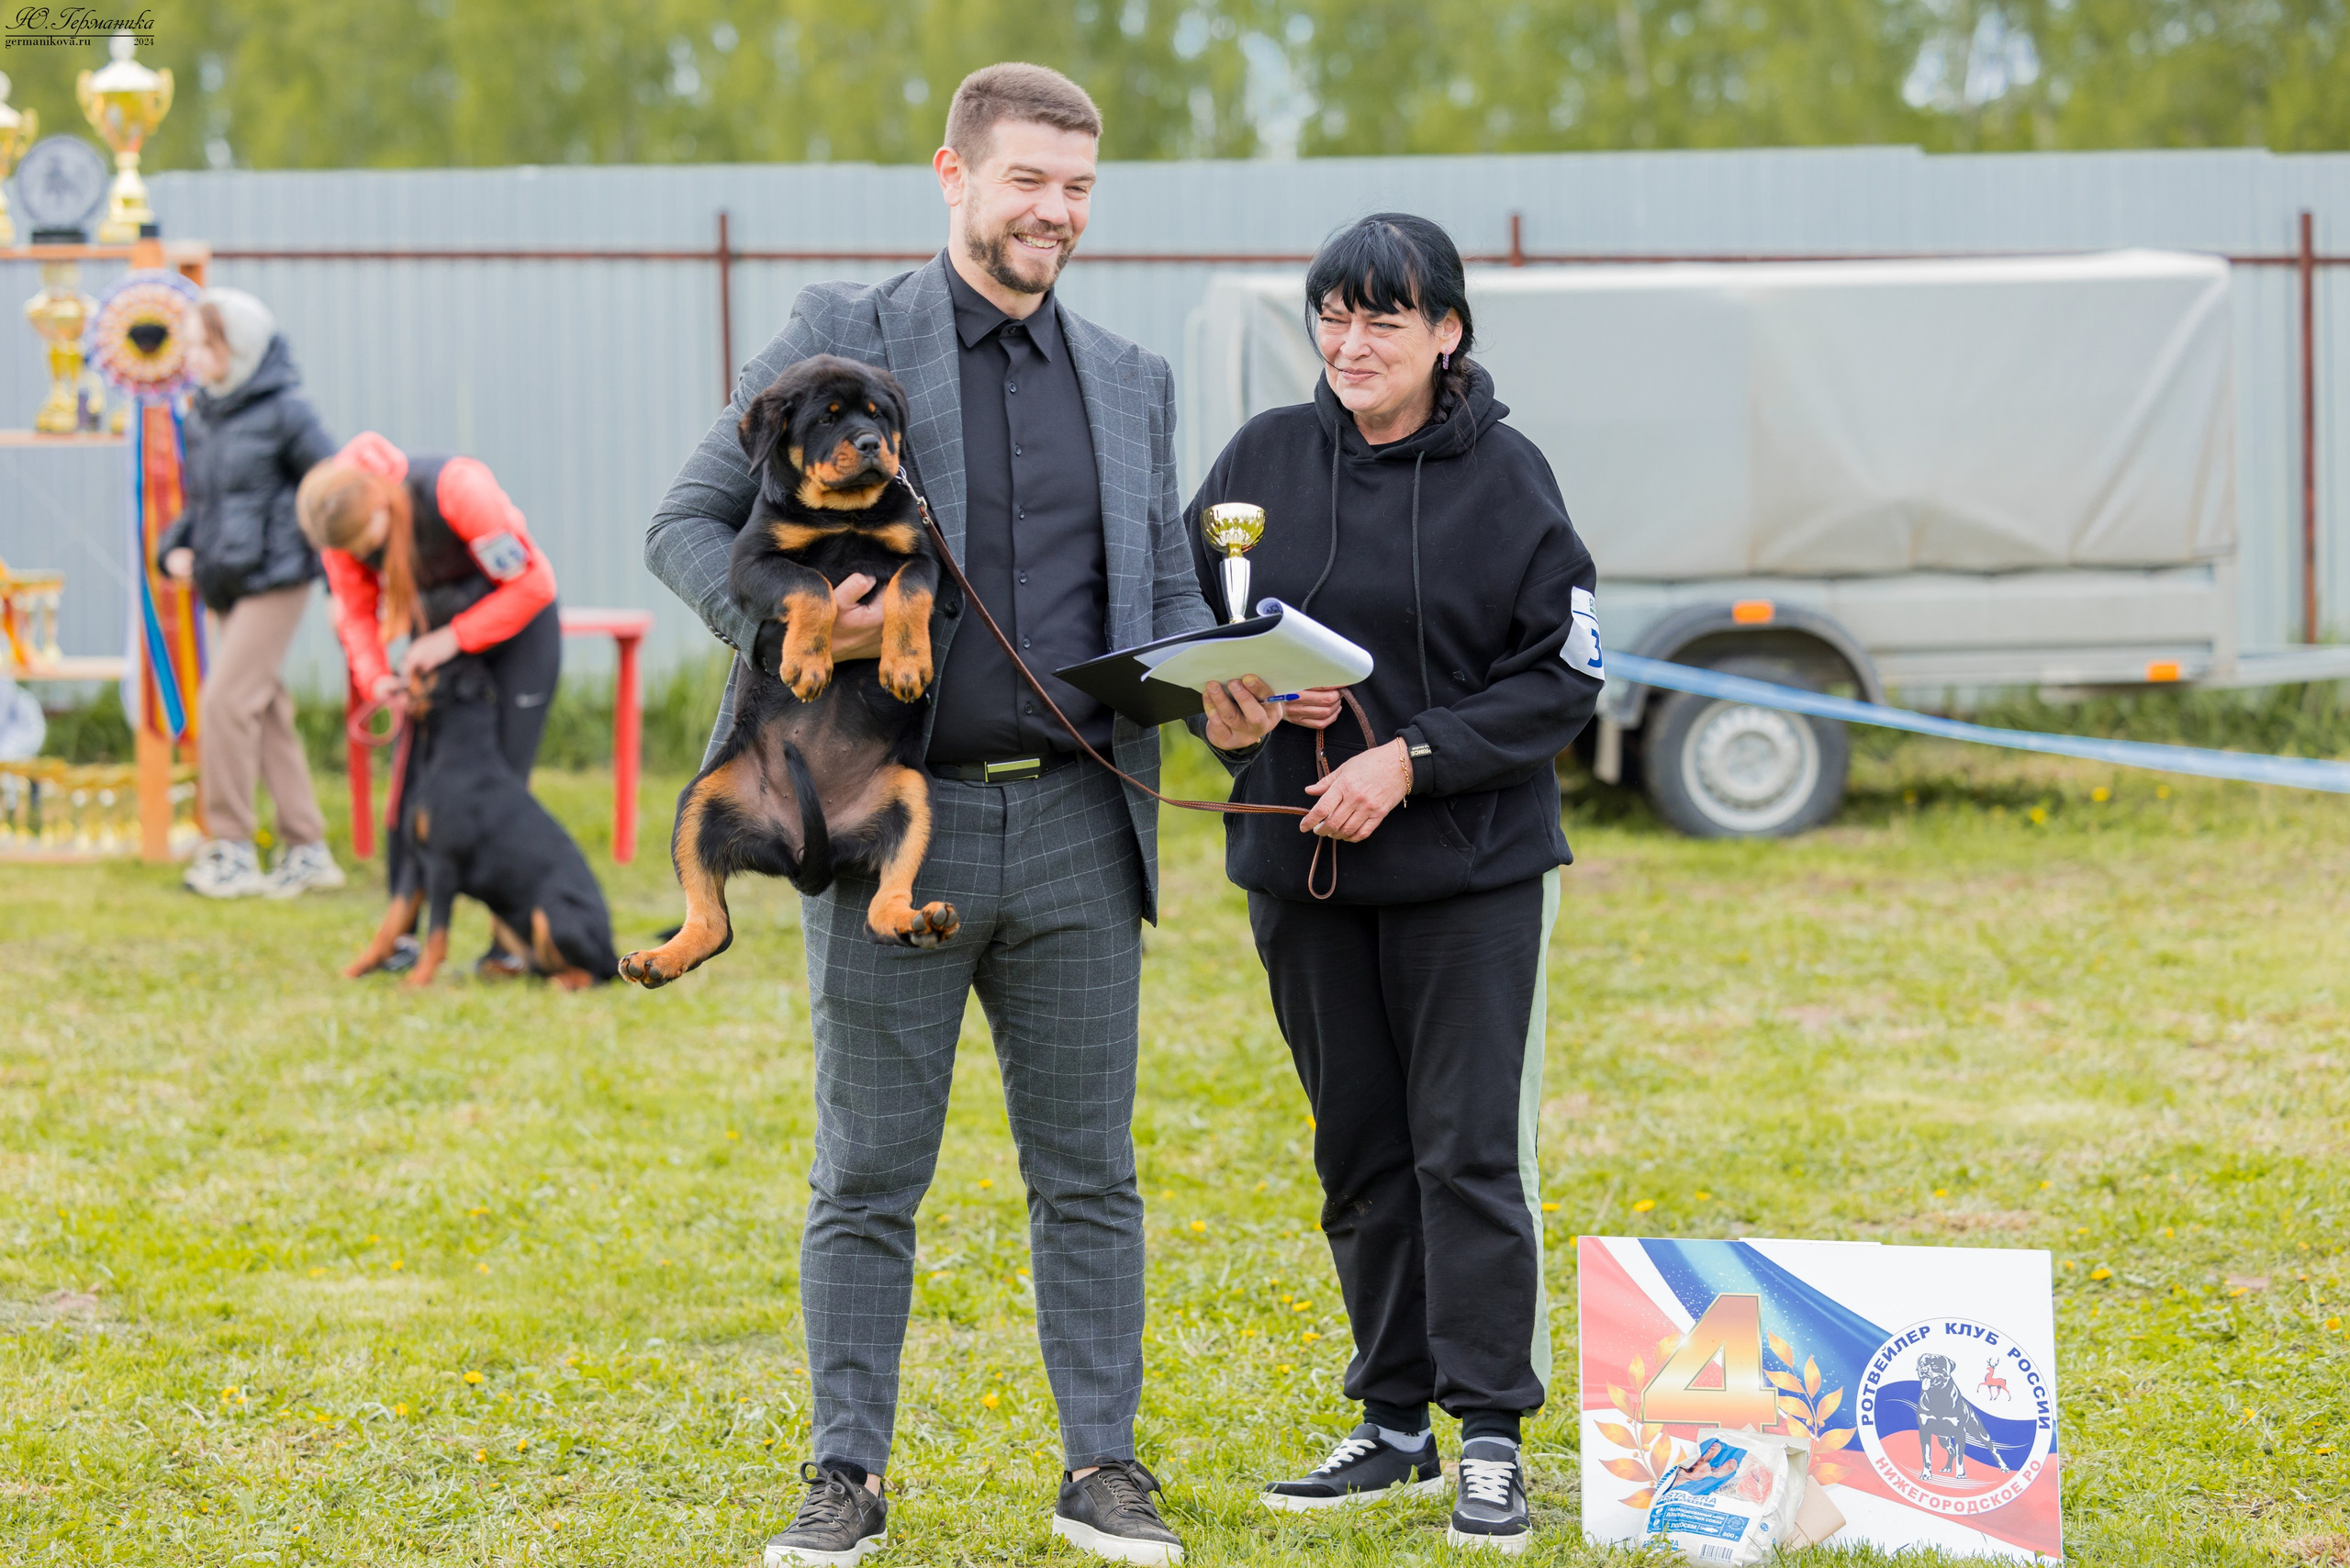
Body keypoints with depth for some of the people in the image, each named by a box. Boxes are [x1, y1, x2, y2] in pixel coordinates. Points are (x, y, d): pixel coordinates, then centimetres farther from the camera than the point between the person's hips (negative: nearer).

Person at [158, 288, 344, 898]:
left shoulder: (284, 413, -10)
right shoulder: (201, 417, 11)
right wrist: (174, 547, 6)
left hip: (275, 581, -7)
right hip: (225, 587, 7)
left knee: (226, 701, -13)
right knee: (268, 714, 9)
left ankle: (231, 851, -5)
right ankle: (307, 850, 15)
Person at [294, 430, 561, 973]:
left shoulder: (457, 490, -35)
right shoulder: (344, 524, -19)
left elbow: (533, 584, -27)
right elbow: (357, 612, -4)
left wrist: (452, 640, -30)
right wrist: (375, 676, -23)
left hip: (518, 622, -4)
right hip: (436, 628, 5)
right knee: (414, 778, -5)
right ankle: (403, 933, 1)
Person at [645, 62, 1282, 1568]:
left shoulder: (1130, 382, 14)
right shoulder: (841, 340, 1)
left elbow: (1165, 591, 16)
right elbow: (689, 523, 1)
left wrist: (1220, 693, -5)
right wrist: (787, 618, -19)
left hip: (1076, 827, 3)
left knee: (1089, 1172, 7)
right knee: (869, 1176, 4)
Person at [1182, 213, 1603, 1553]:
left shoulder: (1505, 476, -6)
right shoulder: (1265, 458, 5)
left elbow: (1561, 679, -7)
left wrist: (1412, 759, -16)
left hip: (1472, 865, -4)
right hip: (1300, 861, 4)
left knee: (1472, 1151, -4)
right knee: (1360, 1152, 11)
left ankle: (1493, 1440, 3)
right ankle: (1394, 1424, 21)